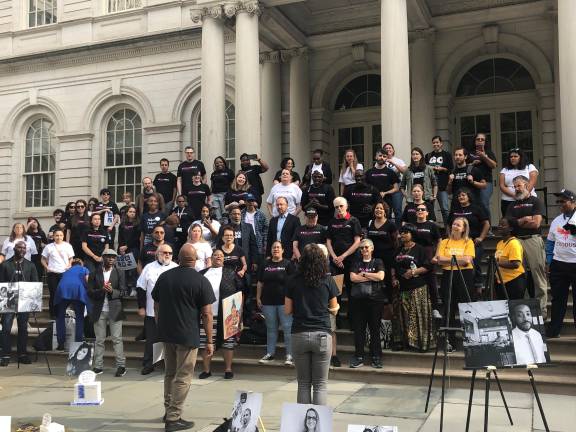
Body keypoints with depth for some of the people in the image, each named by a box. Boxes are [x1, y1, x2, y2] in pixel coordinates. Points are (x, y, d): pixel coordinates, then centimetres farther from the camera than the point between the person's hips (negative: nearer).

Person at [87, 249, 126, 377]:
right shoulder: (94, 274, 7)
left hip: (114, 310, -1)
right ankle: (98, 366, 11)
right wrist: (102, 290, -17)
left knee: (117, 339, -2)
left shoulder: (119, 273, 6)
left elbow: (123, 292, 2)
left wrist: (112, 291, -17)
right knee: (99, 340, 6)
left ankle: (121, 366, 1)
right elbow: (90, 292, 1)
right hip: (99, 311, 1)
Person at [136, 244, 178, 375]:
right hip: (152, 311, 0)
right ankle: (148, 365, 19)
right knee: (151, 339, 7)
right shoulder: (149, 268, 3)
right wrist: (141, 307, -1)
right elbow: (141, 288, 4)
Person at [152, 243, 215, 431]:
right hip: (188, 336, -6)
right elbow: (207, 313, -11)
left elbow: (156, 305, 13)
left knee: (169, 373, 19)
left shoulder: (164, 277, 6)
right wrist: (209, 341, -6)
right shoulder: (201, 281, -10)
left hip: (166, 333, 6)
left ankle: (169, 410, 29)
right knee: (183, 378, 2)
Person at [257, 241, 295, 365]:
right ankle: (270, 353, 21)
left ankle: (290, 355, 0)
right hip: (268, 301, 4)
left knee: (287, 328, -5)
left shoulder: (287, 264, -2)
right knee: (271, 328, 12)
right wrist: (258, 298, 8)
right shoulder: (265, 264, 10)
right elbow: (260, 283, 13)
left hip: (284, 301, -4)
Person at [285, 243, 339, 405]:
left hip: (299, 335, 1)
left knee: (303, 384, 11)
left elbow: (287, 310, 4)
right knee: (320, 385, 6)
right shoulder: (328, 281, -1)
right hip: (322, 335, -1)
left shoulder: (293, 281, 1)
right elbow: (334, 309, 7)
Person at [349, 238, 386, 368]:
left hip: (375, 300, -2)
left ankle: (376, 358, 8)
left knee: (375, 329, 1)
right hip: (358, 300, 2)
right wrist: (371, 277, -6)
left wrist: (363, 274, -4)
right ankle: (359, 358, 9)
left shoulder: (378, 262, 9)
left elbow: (380, 276, -8)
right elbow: (352, 278, -3)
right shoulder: (357, 263, 13)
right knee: (358, 329, 2)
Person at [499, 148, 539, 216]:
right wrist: (513, 195, -14)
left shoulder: (530, 167, 12)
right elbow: (502, 186, 3)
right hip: (508, 202, 1)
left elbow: (532, 183, -2)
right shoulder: (505, 170, 16)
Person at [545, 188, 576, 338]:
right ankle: (553, 330, 20)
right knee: (558, 298, 12)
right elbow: (550, 242, 15)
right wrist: (549, 261, 9)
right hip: (558, 264, 5)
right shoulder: (556, 221, 11)